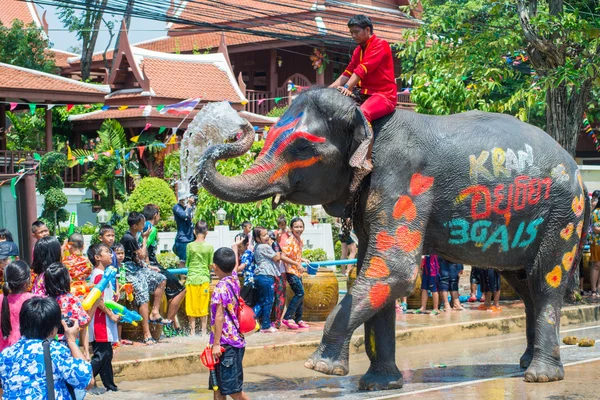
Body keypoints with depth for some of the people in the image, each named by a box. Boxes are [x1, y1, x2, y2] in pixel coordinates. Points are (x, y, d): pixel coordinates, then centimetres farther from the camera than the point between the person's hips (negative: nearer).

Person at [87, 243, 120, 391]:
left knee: (106, 354, 12)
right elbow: (98, 300, -22)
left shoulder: (102, 274, 14)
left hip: (104, 321, 10)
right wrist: (111, 315, -17)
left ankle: (109, 384, 16)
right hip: (101, 321, -10)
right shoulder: (99, 275, -15)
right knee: (101, 355, -10)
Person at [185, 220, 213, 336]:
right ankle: (203, 332, 10)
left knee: (192, 306, 7)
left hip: (191, 278, 0)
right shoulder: (209, 247, -5)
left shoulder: (190, 246, -5)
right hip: (204, 279, 0)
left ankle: (192, 331, 8)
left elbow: (187, 264, 2)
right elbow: (211, 265, 0)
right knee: (204, 307, 8)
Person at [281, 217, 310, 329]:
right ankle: (287, 318, -10)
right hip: (291, 271, -9)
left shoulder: (300, 239, 9)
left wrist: (303, 260, 6)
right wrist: (297, 264, -23)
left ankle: (298, 320, 19)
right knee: (300, 293, -14)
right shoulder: (290, 241, -17)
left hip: (298, 271, 9)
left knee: (300, 295, 10)